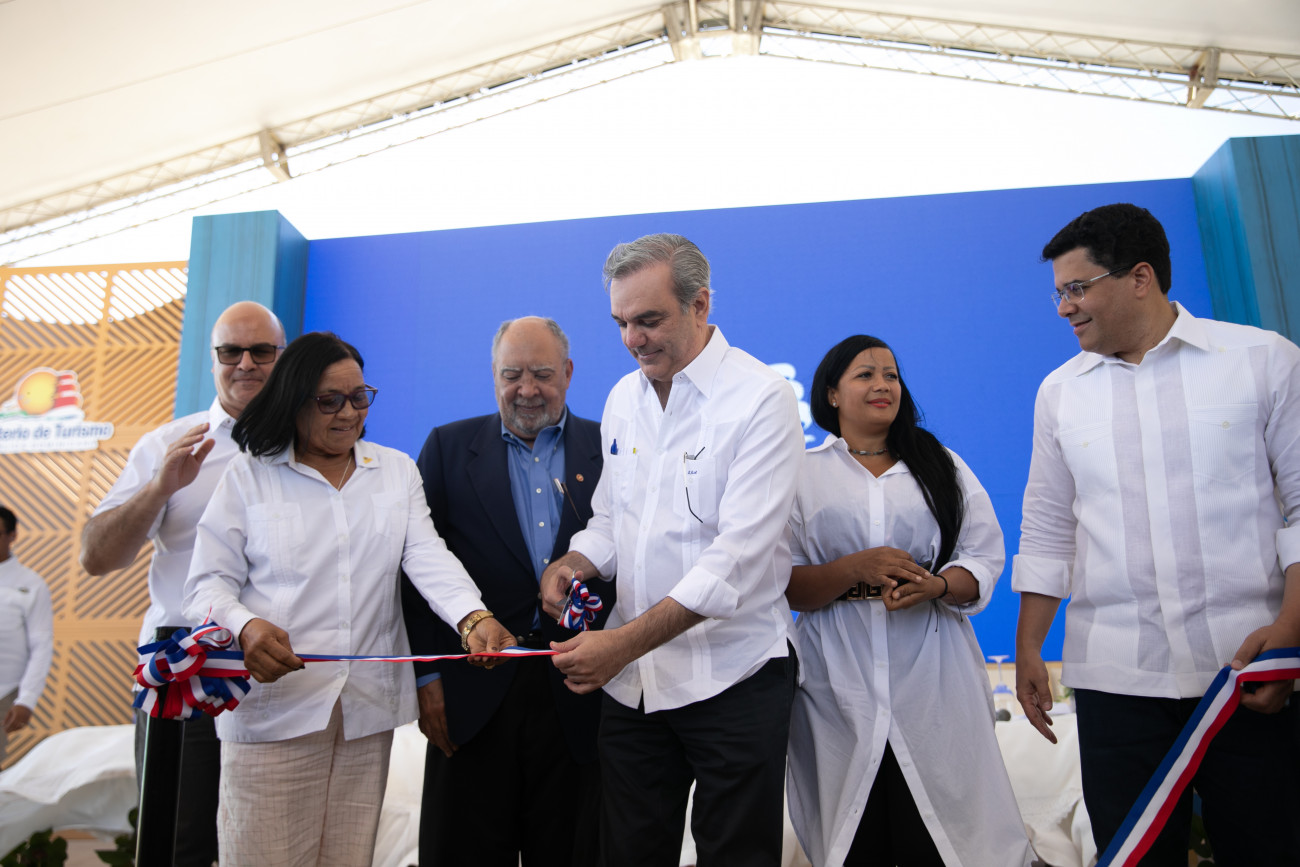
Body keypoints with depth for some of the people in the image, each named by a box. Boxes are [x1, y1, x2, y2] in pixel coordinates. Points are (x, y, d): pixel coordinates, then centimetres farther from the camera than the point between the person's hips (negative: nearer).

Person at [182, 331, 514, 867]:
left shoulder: (397, 470, 12)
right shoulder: (248, 475, 4)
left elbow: (427, 557, -2)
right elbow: (209, 582, 2)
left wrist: (473, 618, -21)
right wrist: (245, 627, -21)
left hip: (367, 706, 3)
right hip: (273, 705, -2)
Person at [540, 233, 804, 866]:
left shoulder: (761, 398, -13)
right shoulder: (623, 398, 9)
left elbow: (738, 554, -21)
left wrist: (625, 643, -24)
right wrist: (575, 562, -6)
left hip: (732, 678, -6)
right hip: (630, 678, 6)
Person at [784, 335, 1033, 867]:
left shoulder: (942, 466, 13)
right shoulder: (802, 475, 6)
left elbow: (985, 557, 7)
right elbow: (781, 584, -1)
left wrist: (936, 586, -13)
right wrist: (856, 568, -16)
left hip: (932, 685, 1)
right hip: (839, 690, -1)